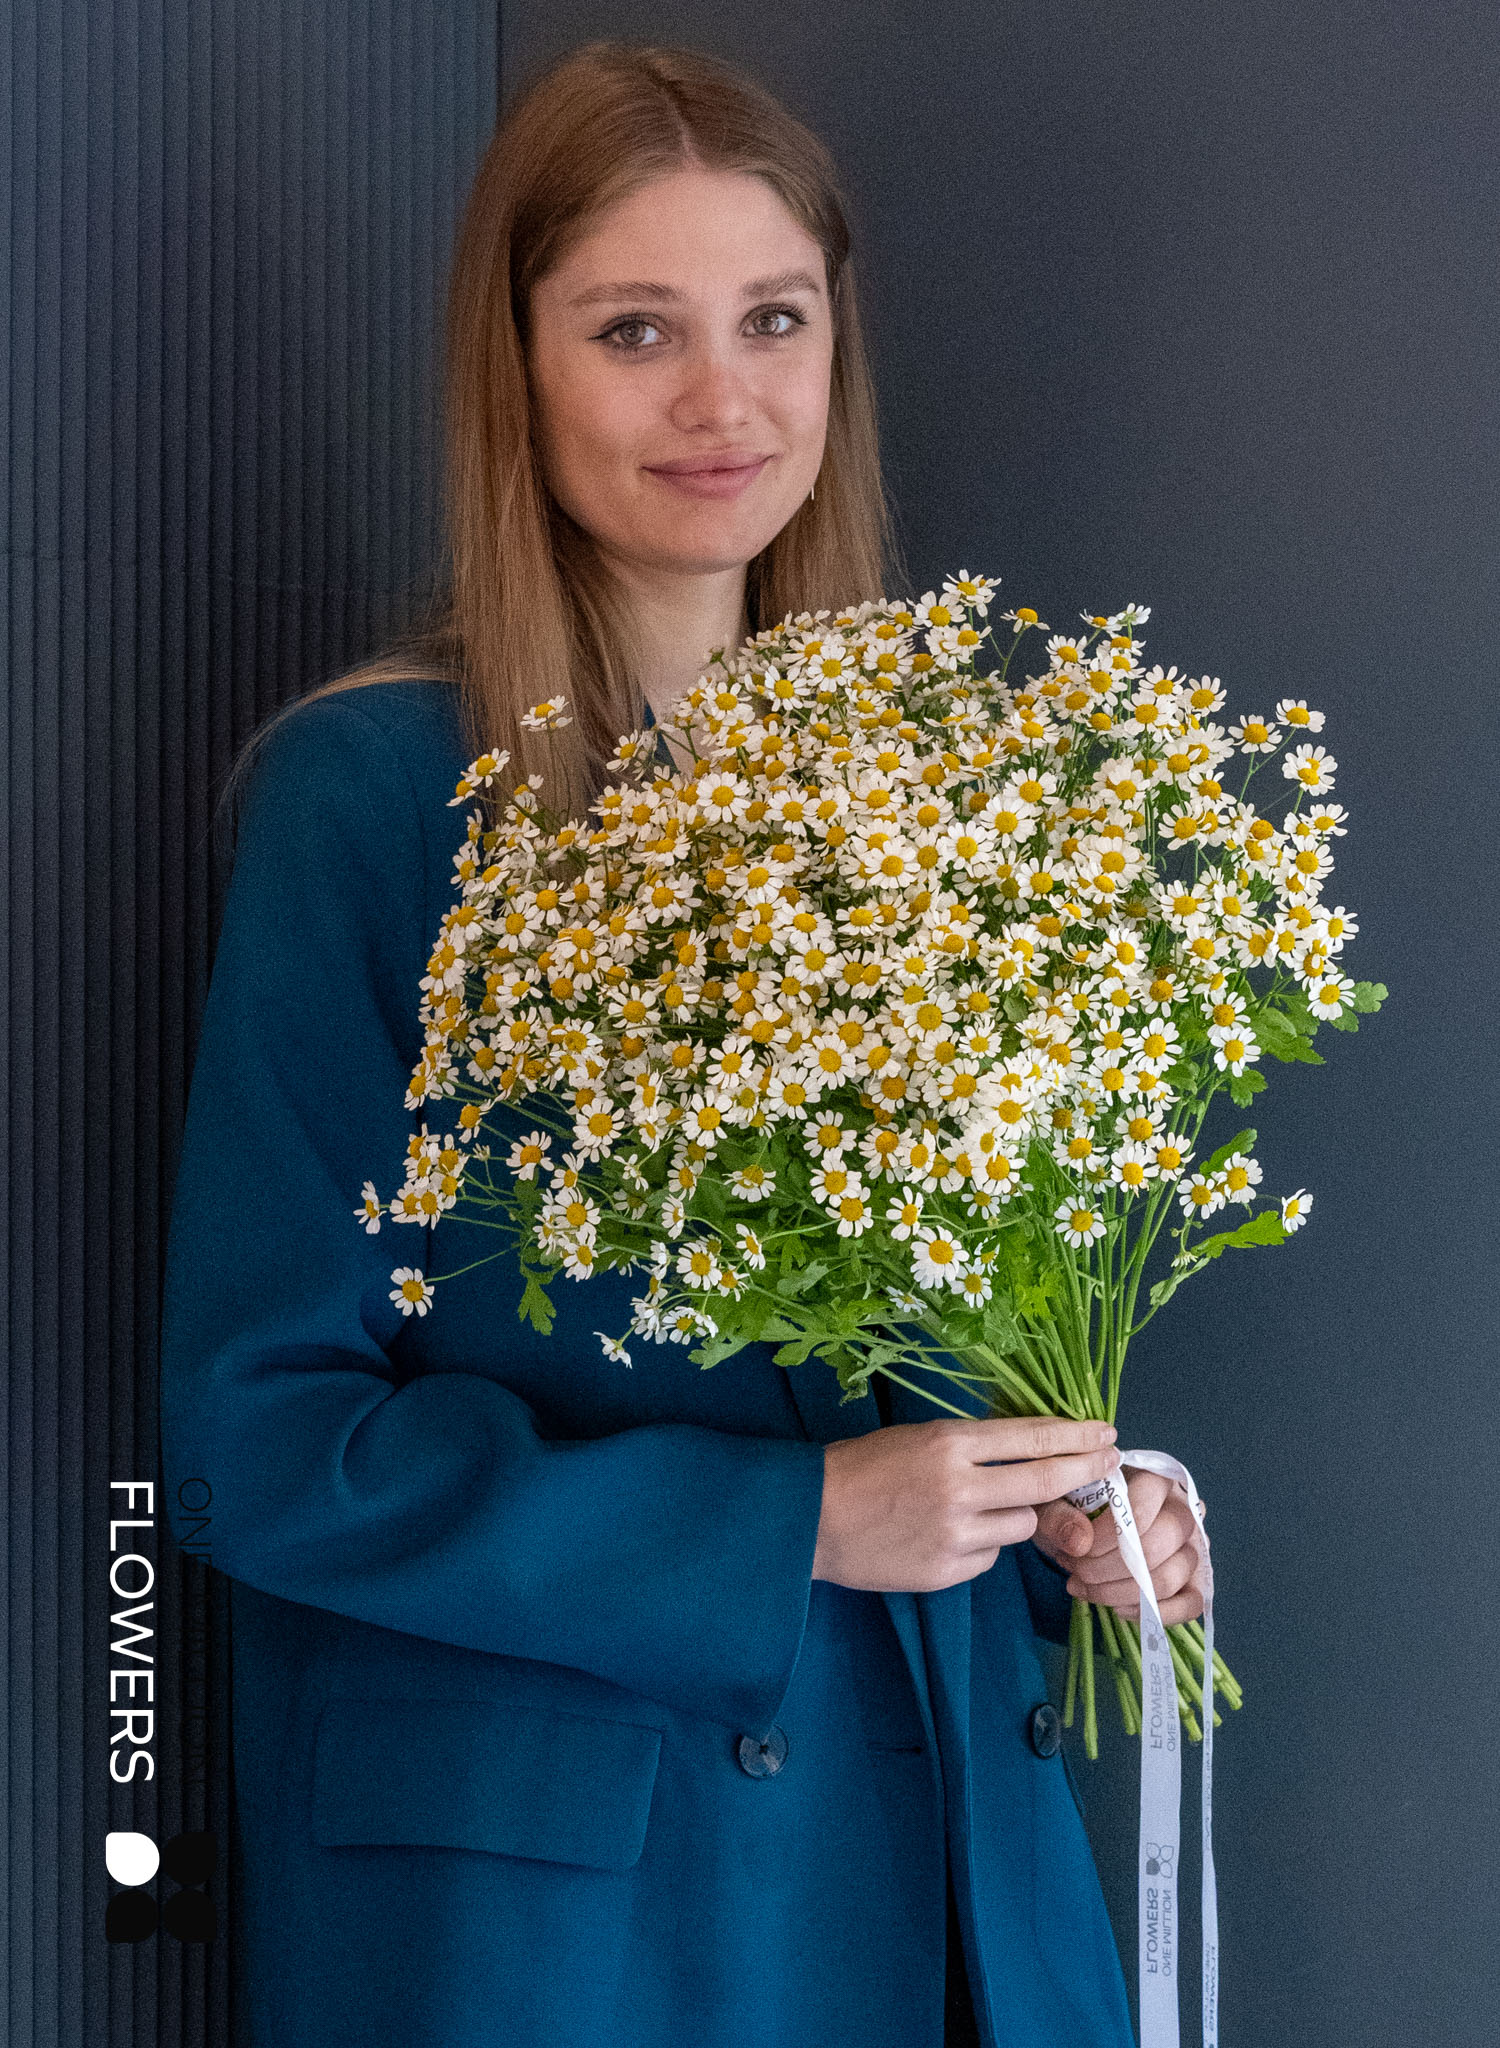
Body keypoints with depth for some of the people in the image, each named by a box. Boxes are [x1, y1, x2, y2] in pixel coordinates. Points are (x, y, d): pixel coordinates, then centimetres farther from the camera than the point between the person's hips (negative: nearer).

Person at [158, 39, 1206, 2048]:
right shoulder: (375, 795, -13)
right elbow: (260, 1425, -14)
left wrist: (1073, 1510, -5)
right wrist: (797, 1522, -20)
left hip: (922, 1815, 5)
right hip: (521, 1864, -5)